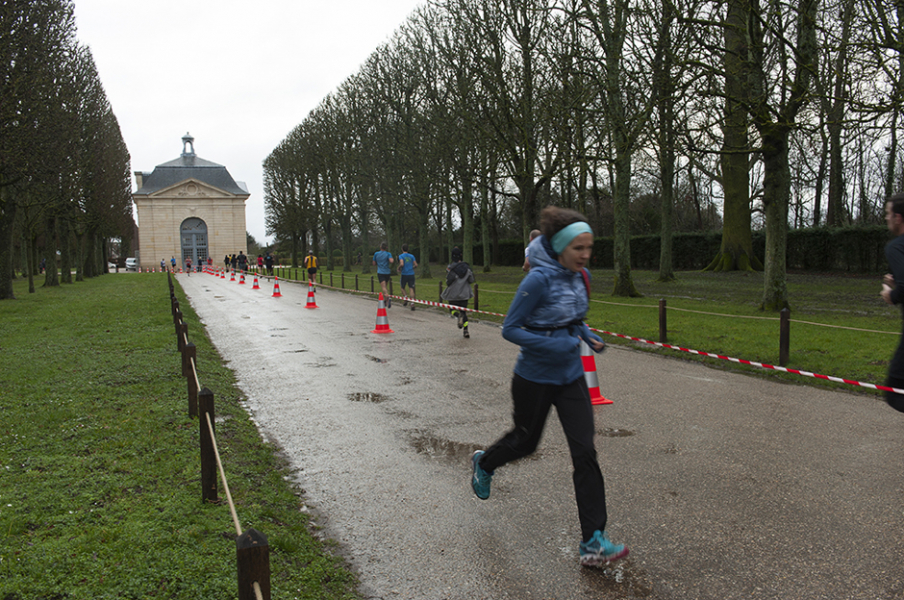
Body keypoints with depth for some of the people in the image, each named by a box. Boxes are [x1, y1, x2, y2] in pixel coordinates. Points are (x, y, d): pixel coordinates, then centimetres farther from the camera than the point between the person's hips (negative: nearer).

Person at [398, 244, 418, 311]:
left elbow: (402, 264, -19)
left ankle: (406, 297, -12)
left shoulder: (401, 256, -4)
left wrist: (399, 269, -1)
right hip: (411, 274, 3)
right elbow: (416, 265, 5)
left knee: (403, 288, 16)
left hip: (404, 274, -3)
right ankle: (412, 303, -16)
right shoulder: (411, 256, 9)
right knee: (411, 288, -1)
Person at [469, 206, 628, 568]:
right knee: (525, 441, 17)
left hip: (570, 377, 5)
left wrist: (588, 337, -1)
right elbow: (510, 330, -19)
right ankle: (483, 464, 52)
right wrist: (556, 345, -27)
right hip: (535, 378, -5)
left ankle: (593, 542, 2)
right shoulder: (539, 279, -22)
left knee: (585, 453, -4)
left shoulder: (581, 276, 0)